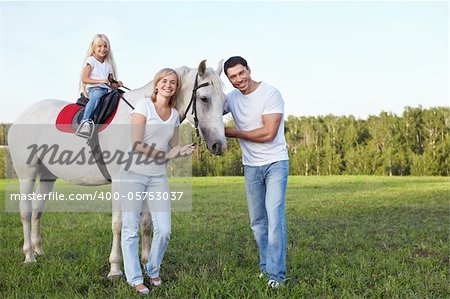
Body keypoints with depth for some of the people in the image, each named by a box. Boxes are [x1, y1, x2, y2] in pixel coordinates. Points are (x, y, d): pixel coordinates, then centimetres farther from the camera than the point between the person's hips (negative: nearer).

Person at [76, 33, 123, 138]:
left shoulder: (108, 64, 23)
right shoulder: (91, 61, 6)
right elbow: (84, 79, -4)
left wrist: (117, 84, 1)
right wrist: (100, 81, -14)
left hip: (106, 89, 7)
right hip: (94, 89, -7)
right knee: (97, 96, -40)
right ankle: (85, 122, -53)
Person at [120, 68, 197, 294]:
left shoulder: (175, 115, 9)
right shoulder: (144, 105, -7)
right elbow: (136, 145, -14)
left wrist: (183, 150, -4)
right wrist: (165, 154, -13)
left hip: (158, 176, 5)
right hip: (134, 173, -4)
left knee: (164, 230, 0)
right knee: (130, 229, 1)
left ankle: (153, 270, 24)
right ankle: (134, 278, 14)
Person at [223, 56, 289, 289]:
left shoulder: (270, 94, -15)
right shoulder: (232, 98, 2)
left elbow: (268, 134, -22)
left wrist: (233, 133, -15)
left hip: (275, 164, -6)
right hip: (251, 167, 6)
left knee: (275, 217, -11)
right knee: (257, 220, 11)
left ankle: (276, 274, -7)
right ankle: (265, 265, 25)